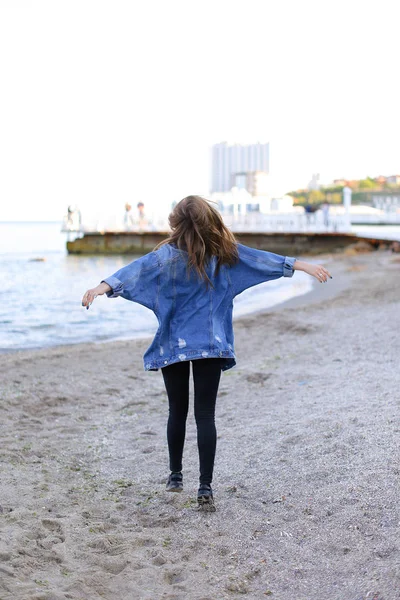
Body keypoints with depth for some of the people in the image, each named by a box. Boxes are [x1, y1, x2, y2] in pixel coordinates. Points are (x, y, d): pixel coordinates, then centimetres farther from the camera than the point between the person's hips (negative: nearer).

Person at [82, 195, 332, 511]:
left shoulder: (169, 254, -11)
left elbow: (138, 269, -25)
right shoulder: (225, 252, 0)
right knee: (206, 415, 1)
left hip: (174, 346, -1)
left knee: (178, 411, 14)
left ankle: (176, 475, 29)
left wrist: (104, 286, -36)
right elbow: (264, 259, 8)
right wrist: (303, 265, 17)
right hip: (212, 345, 1)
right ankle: (206, 488, -3)